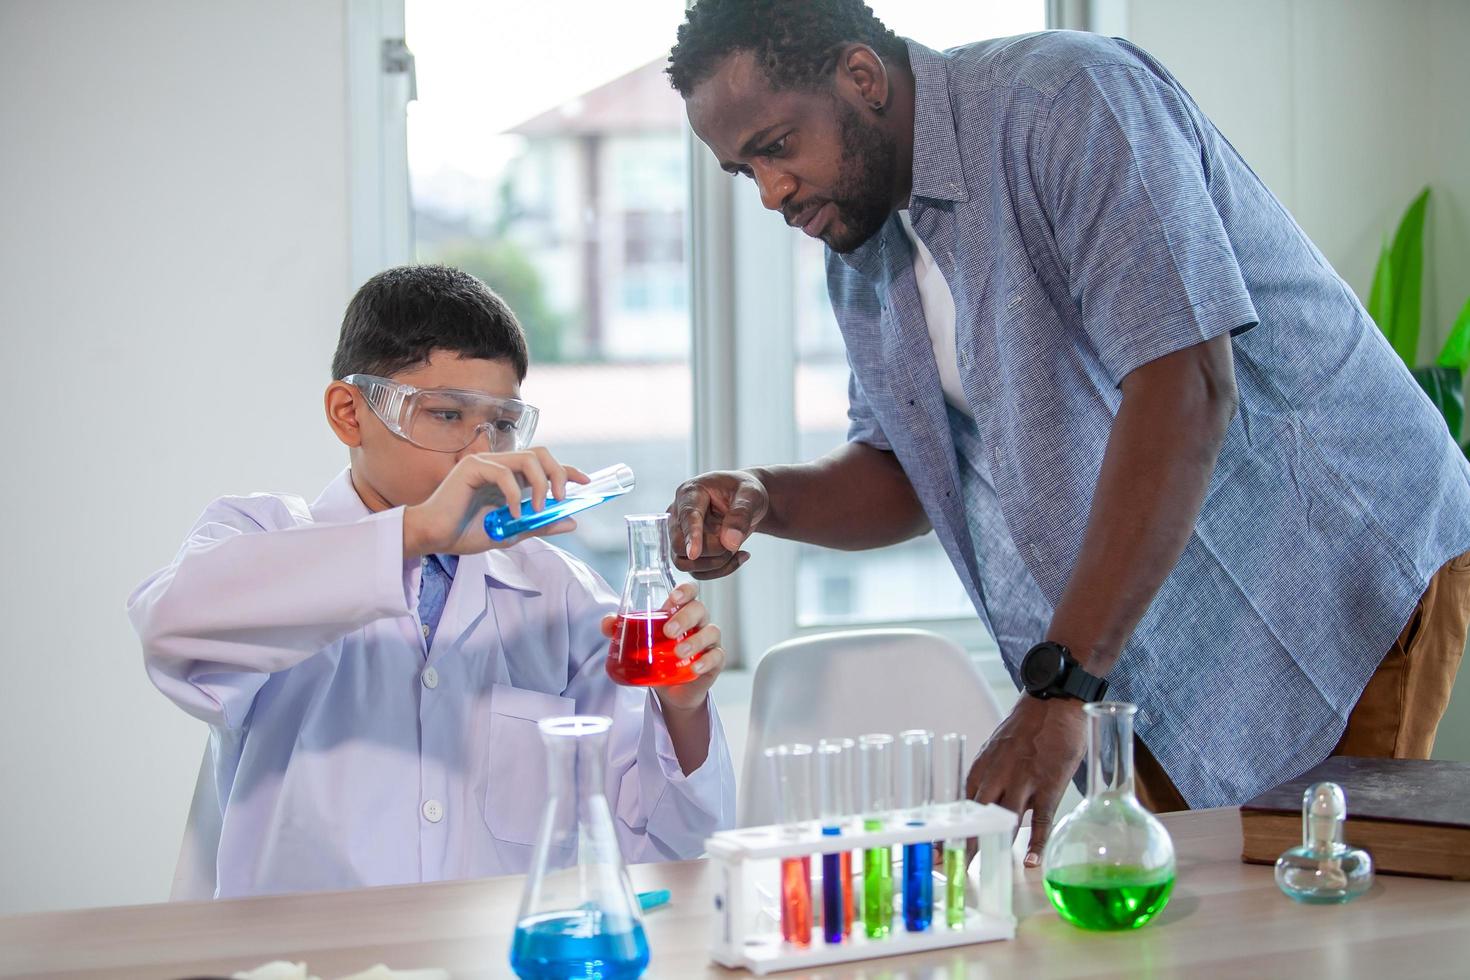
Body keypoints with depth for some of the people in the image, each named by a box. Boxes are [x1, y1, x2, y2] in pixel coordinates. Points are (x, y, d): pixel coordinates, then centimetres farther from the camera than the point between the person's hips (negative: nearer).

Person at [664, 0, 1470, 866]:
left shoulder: (1069, 102, -20)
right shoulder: (859, 244, 6)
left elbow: (1185, 389, -31)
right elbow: (906, 472, 16)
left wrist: (1059, 691, -35)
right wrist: (765, 500, -8)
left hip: (1342, 579, -7)